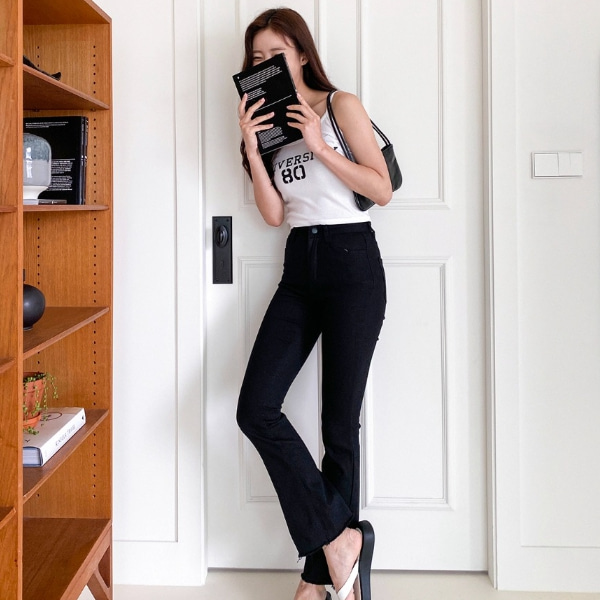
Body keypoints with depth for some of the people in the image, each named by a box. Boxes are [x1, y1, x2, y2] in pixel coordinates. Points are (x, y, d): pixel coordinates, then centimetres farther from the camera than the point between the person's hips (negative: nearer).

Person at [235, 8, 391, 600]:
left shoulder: (340, 106, 2)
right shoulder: (267, 120, 16)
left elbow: (382, 189, -5)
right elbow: (274, 213, 6)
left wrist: (319, 146, -11)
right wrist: (251, 146, -3)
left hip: (351, 261, -5)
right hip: (299, 268, 6)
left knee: (339, 422, -2)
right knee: (256, 408, -10)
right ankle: (339, 539, -1)